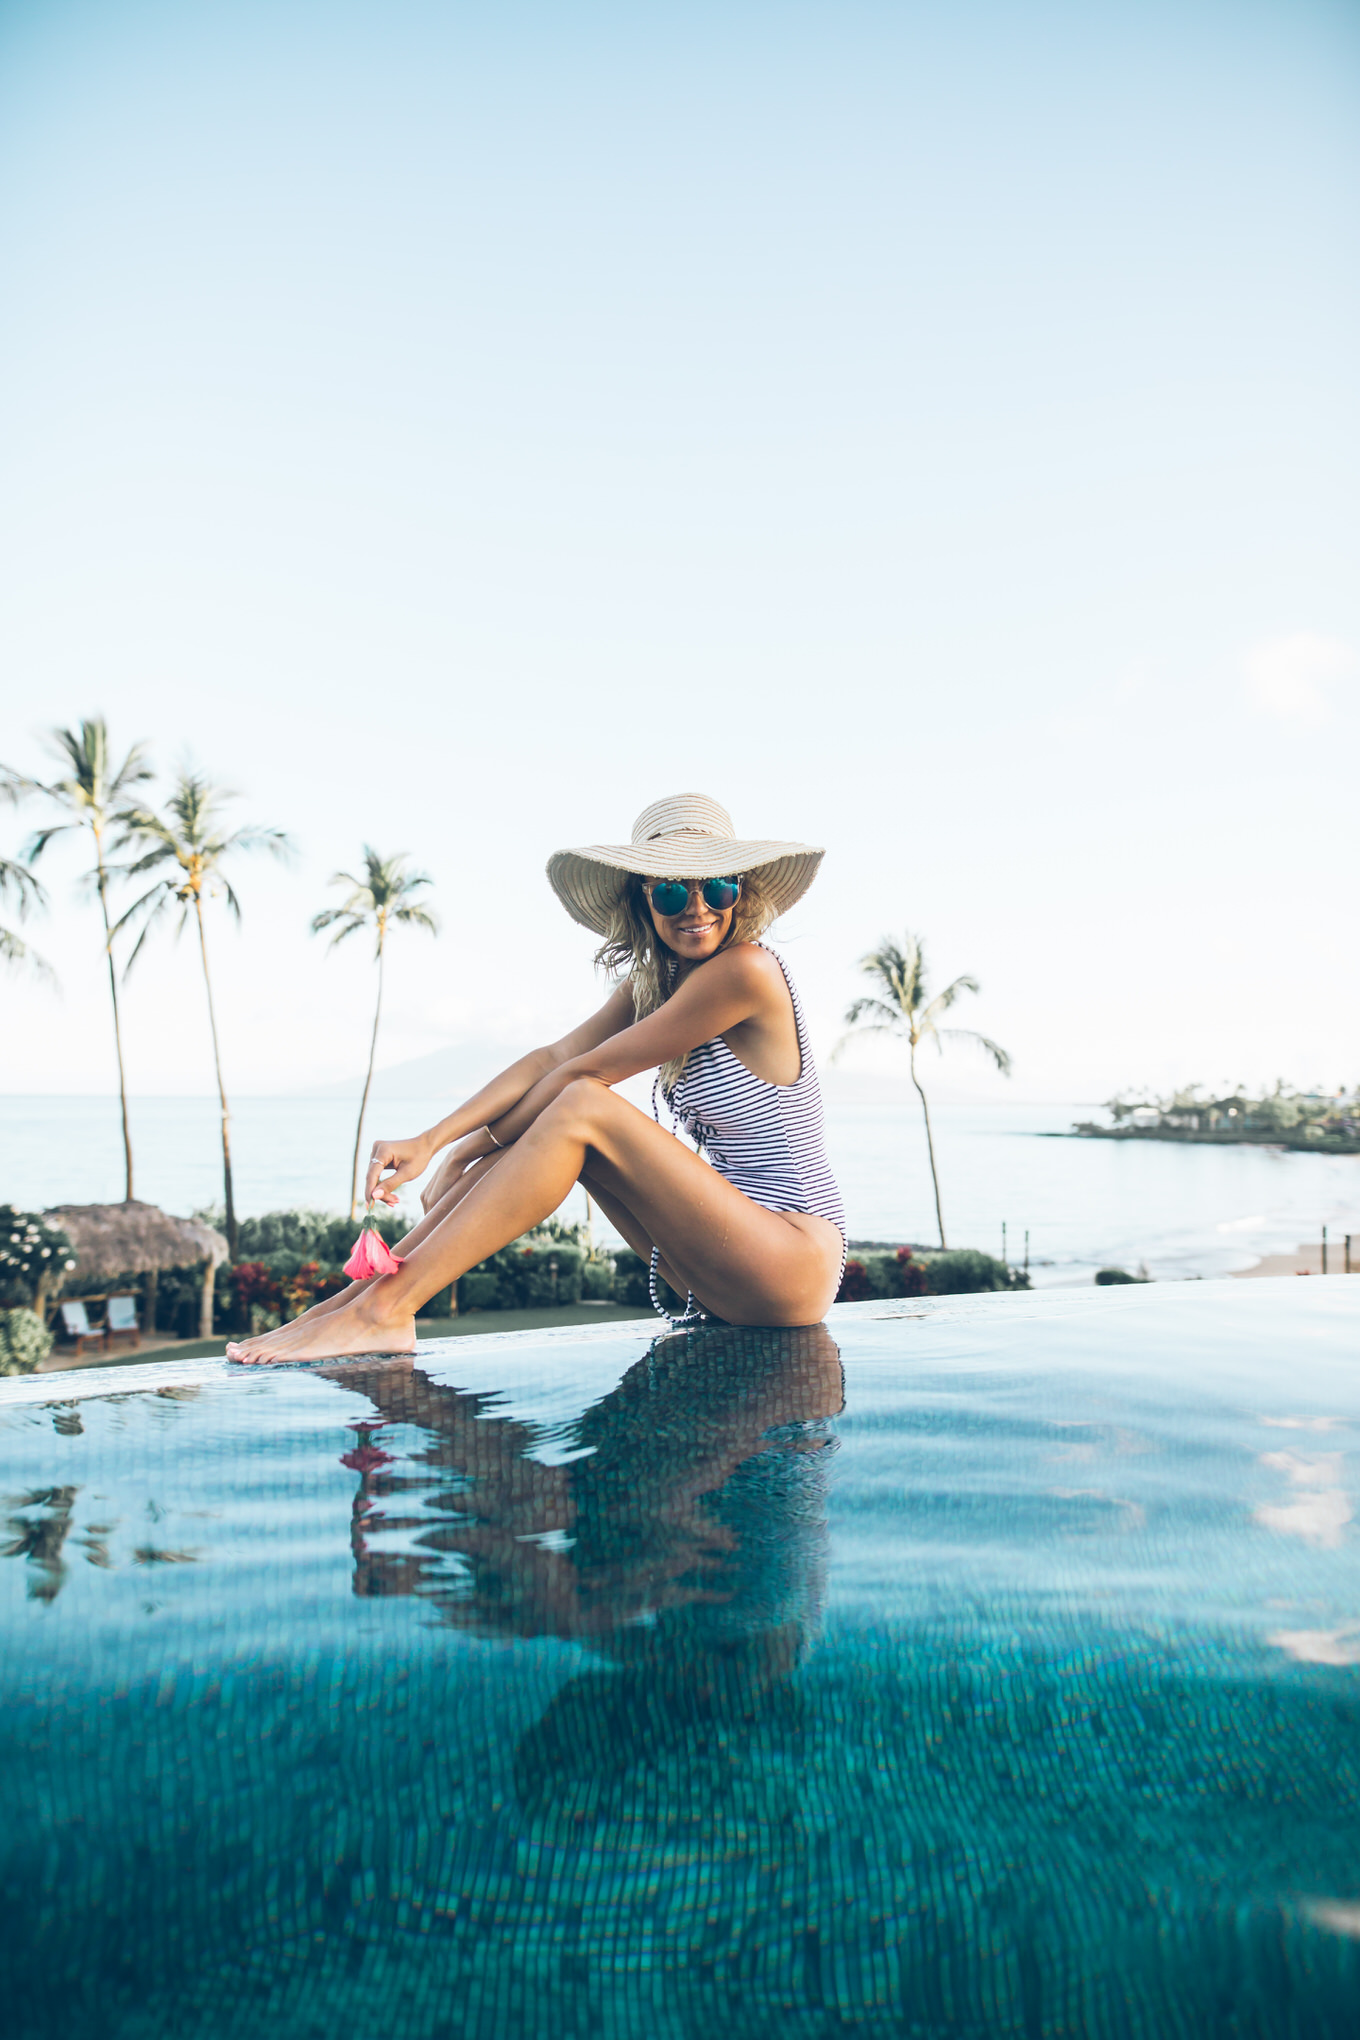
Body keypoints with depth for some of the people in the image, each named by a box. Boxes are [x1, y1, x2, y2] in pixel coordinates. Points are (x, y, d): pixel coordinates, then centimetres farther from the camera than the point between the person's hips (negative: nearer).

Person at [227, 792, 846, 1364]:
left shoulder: (746, 970, -17)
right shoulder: (652, 983, 10)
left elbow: (584, 1073, -13)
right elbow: (551, 1058, 0)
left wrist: (471, 1151, -3)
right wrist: (432, 1140, -12)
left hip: (795, 1262, -8)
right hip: (727, 1272, 8)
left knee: (582, 1112, -20)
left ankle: (386, 1309, -19)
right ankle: (355, 1297, -4)